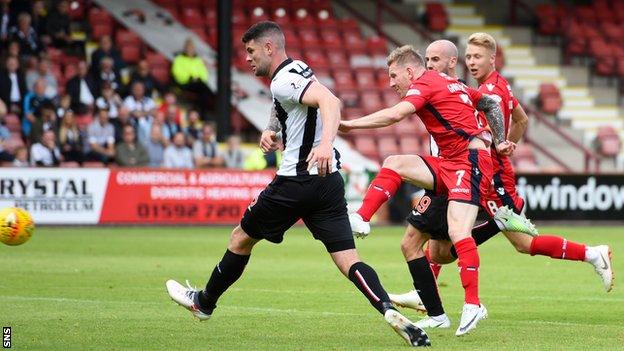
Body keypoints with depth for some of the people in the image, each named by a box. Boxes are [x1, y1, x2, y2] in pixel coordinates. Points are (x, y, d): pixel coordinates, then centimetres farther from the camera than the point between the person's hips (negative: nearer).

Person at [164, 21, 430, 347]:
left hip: (297, 181, -8)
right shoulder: (297, 72, 18)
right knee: (348, 260, -3)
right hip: (328, 182, 8)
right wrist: (272, 131, 17)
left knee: (241, 238, 14)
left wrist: (325, 144, -46)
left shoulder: (284, 79, -13)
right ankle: (391, 313, -26)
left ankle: (204, 302, 31)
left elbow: (329, 101, -30)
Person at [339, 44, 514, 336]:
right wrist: (499, 142, 20)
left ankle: (473, 306, -21)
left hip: (470, 160, -11)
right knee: (394, 163, 8)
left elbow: (394, 115, -24)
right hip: (449, 163, 11)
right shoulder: (449, 83, 20)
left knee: (458, 232, -19)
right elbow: (491, 104, 26)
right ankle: (360, 220, 0)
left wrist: (349, 124, -20)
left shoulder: (425, 84, -8)